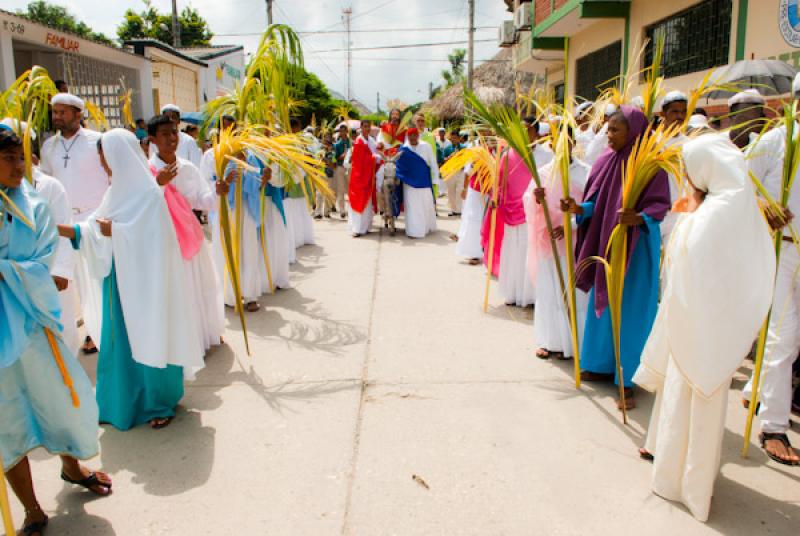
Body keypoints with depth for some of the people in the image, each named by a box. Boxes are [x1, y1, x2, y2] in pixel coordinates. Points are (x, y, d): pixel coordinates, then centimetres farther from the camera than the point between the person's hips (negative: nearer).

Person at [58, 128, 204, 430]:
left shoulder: (148, 193, -16)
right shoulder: (119, 189, 8)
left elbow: (149, 237, -22)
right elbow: (98, 228, 8)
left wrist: (113, 230, -12)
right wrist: (64, 229, -2)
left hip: (143, 280, -8)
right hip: (119, 279, 8)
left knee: (149, 341, 4)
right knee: (120, 340, 15)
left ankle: (161, 402, 20)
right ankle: (124, 401, 30)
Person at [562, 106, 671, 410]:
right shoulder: (606, 161, 4)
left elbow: (659, 205, -15)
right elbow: (597, 203, 6)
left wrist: (639, 218, -34)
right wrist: (579, 208, -14)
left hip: (637, 248, -6)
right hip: (605, 243, 6)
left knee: (631, 312, 0)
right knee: (602, 305, 13)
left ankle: (628, 381, 11)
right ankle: (602, 365, 29)